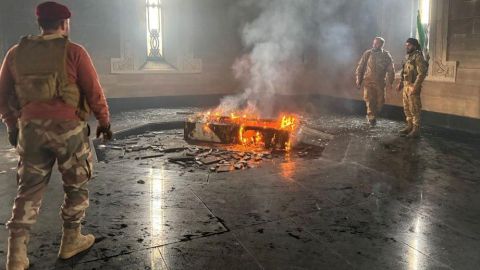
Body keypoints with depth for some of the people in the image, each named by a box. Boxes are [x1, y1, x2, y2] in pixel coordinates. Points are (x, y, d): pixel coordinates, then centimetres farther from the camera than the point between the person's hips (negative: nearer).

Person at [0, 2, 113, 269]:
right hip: (68, 128, -4)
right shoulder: (73, 51, -5)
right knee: (77, 186, 13)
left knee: (29, 190, 11)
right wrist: (105, 122, 7)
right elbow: (94, 92, -5)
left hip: (30, 129, 4)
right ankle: (71, 240, 24)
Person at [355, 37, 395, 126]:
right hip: (368, 81, -1)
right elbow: (360, 67, 4)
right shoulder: (367, 53, 0)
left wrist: (389, 82, -2)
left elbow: (391, 70, 4)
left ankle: (373, 116, 26)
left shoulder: (386, 55, 1)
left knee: (380, 101, 6)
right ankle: (371, 118, -6)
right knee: (369, 100, -12)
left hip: (380, 83, 2)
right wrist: (358, 80, 1)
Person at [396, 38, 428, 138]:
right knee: (407, 108, 13)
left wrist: (415, 87, -23)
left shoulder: (418, 57, -12)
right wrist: (400, 83, 16)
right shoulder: (408, 57, 16)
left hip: (413, 86, -9)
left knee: (414, 109, -5)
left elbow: (421, 73, -18)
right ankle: (409, 126, 23)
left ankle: (416, 129, -1)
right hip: (406, 86, 9)